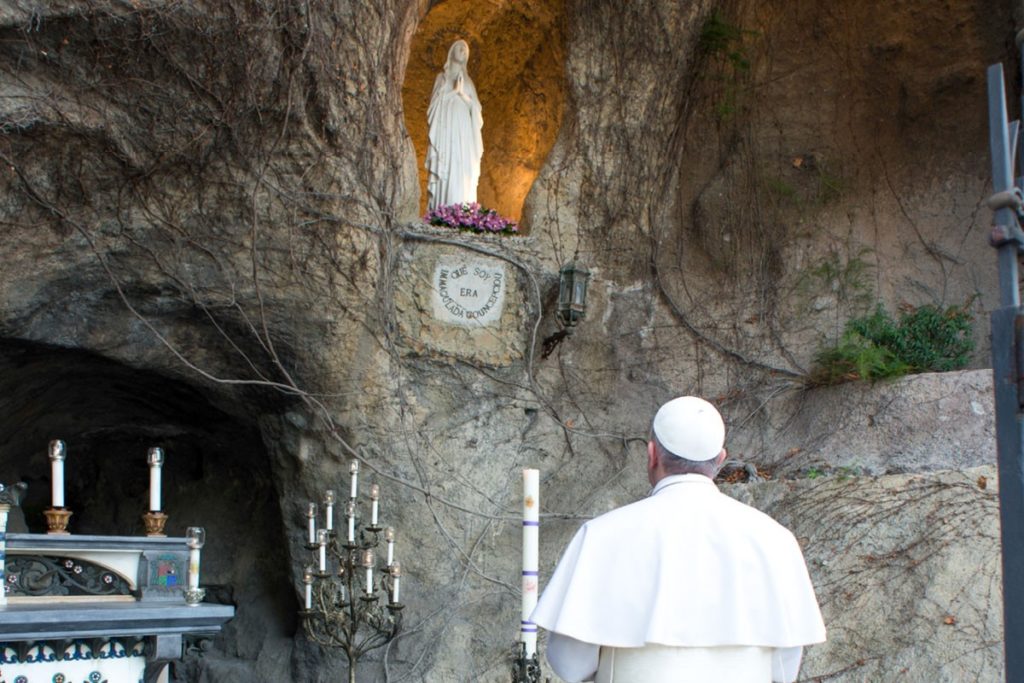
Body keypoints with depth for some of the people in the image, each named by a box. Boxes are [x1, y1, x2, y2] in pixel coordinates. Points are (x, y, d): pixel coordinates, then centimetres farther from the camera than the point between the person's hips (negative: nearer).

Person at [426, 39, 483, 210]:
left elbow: (475, 109, 11)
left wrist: (463, 94, -4)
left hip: (464, 133, 4)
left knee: (464, 173, -5)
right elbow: (436, 104, -2)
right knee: (446, 173, -11)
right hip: (446, 130, -4)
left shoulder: (467, 81, 19)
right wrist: (454, 91, -9)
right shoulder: (442, 78, 9)